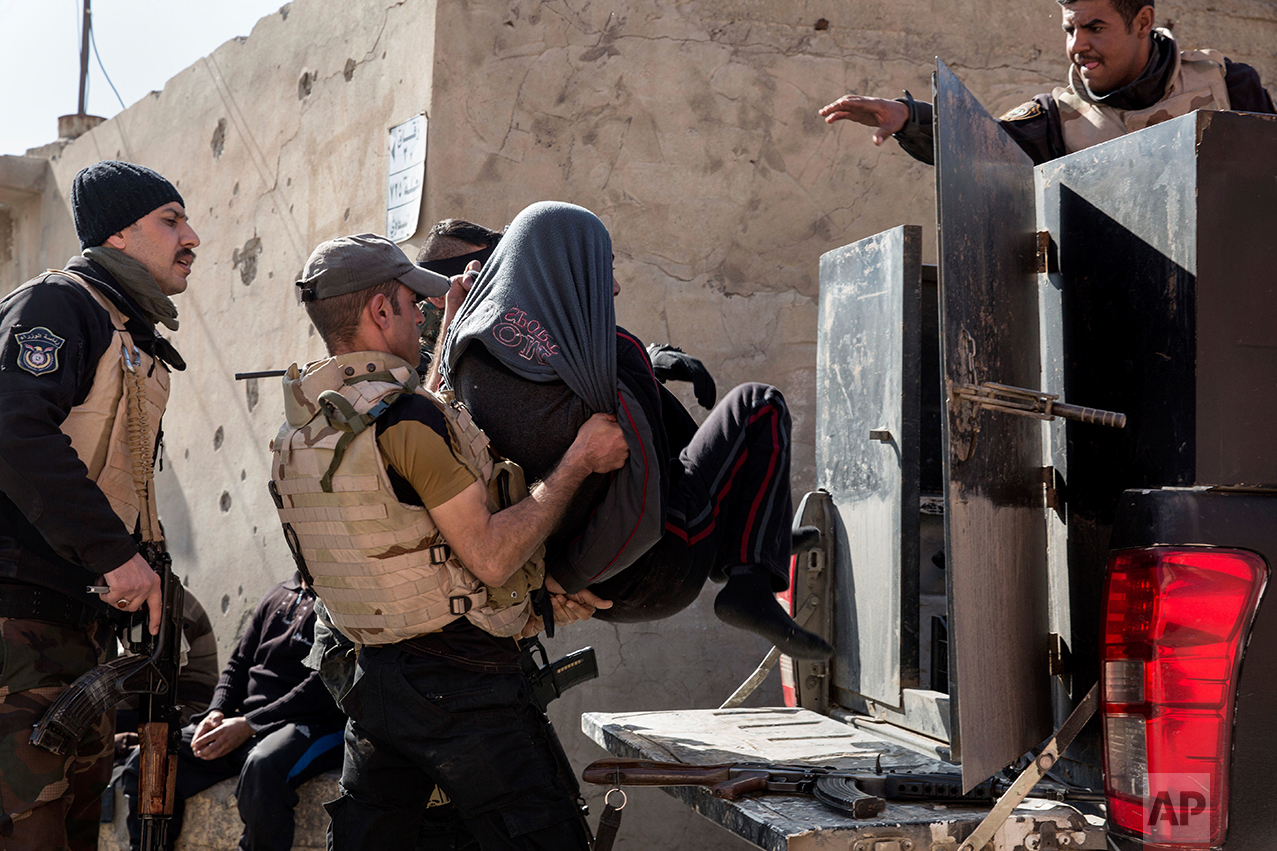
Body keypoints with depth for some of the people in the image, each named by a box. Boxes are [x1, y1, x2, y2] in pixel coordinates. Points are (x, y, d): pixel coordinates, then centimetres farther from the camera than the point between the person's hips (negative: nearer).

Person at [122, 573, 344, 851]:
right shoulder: (277, 595, 20)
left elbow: (323, 689, -14)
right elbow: (239, 662, 22)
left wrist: (250, 724, -17)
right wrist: (216, 713, 2)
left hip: (314, 724, -7)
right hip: (247, 722, 7)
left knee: (262, 768, -40)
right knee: (145, 763, -11)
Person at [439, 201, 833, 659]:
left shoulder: (470, 355, -7)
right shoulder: (613, 354, -25)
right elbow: (639, 512, -31)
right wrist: (567, 575, -19)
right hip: (648, 579, -7)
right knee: (757, 406, 10)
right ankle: (750, 585, 2)